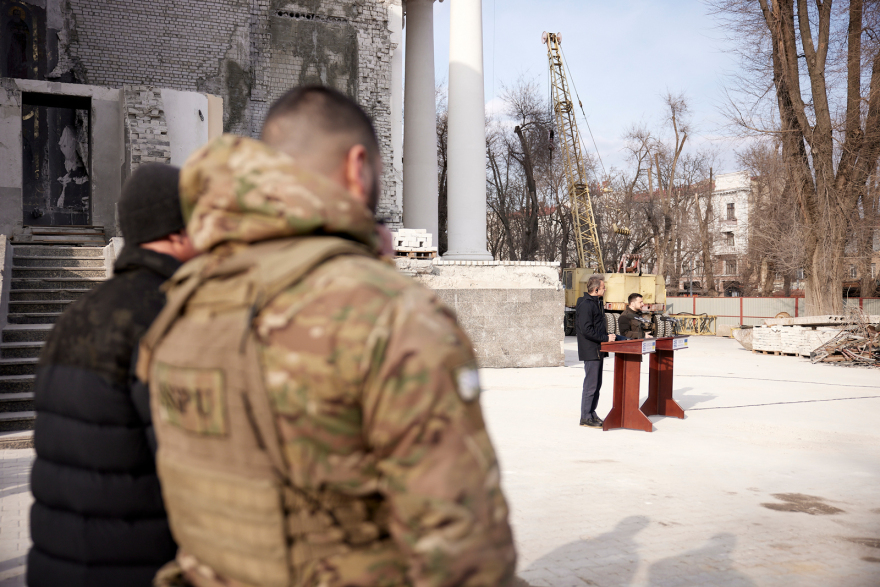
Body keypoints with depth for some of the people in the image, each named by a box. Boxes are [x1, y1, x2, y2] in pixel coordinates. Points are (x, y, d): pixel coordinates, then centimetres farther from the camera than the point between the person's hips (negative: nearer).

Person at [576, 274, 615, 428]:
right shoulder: (585, 305, -16)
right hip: (591, 352, -10)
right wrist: (606, 338, -18)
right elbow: (586, 330, -22)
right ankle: (586, 418, 0)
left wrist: (608, 337, 10)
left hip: (598, 351, 10)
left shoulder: (597, 303, 16)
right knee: (591, 385, -6)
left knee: (596, 384, 14)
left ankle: (592, 414, 22)